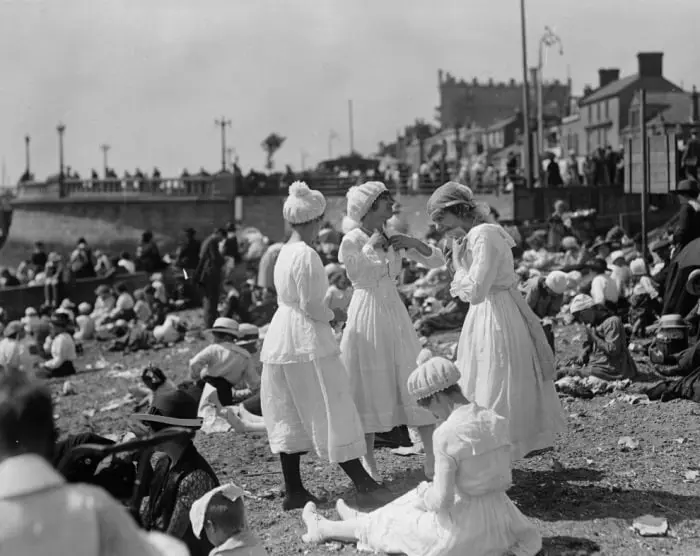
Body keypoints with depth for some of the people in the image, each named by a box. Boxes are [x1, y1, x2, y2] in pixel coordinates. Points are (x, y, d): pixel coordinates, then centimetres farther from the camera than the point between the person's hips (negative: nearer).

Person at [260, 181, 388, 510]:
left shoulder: (285, 252, 11)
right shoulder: (307, 255, -16)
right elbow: (310, 306, -18)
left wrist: (326, 309, 12)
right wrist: (333, 314, -1)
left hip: (280, 339, 9)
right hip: (307, 340, -9)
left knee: (290, 416, 10)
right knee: (330, 410, -1)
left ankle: (293, 490, 14)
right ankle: (360, 480, 7)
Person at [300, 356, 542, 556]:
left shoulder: (446, 434, -23)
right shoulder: (497, 421, -1)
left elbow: (442, 500, -21)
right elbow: (504, 479, 9)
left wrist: (424, 495, 2)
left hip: (463, 529, -7)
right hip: (501, 519, 7)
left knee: (392, 522, 20)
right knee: (425, 495, 31)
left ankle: (323, 529, 45)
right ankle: (364, 519, 56)